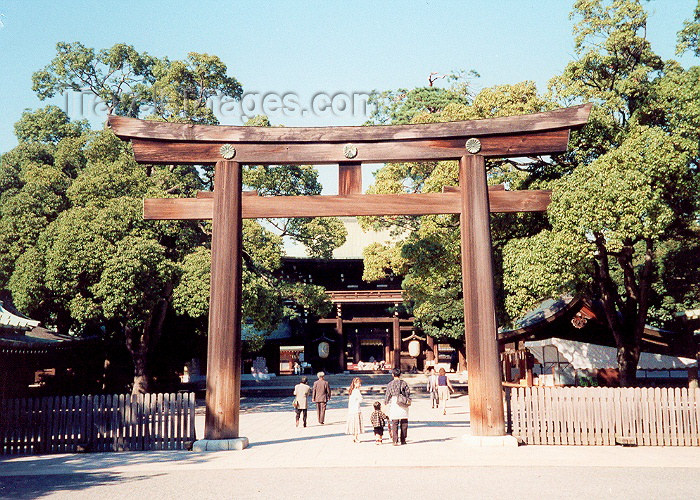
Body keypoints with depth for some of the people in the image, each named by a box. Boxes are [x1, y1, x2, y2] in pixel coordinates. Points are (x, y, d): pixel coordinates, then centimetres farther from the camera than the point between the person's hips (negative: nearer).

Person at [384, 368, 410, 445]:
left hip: (394, 404, -1)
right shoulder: (403, 383, 0)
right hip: (403, 404, 1)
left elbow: (388, 395, 1)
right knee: (404, 423, 11)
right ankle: (403, 440, 14)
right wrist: (408, 400, 20)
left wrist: (385, 403, 18)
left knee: (394, 423, 1)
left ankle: (395, 441, -4)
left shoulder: (390, 384, -2)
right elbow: (408, 392, 2)